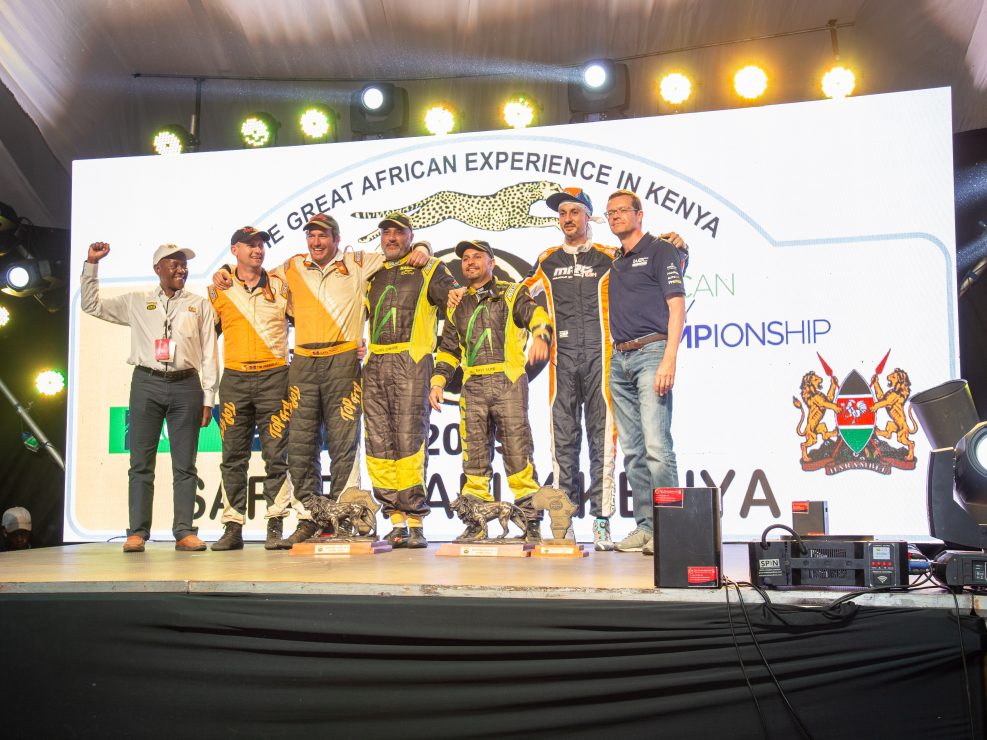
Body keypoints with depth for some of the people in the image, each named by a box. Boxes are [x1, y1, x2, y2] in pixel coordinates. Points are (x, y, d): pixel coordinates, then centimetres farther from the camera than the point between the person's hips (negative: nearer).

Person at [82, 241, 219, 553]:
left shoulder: (200, 305, 13)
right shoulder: (137, 302, 15)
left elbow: (209, 355, 9)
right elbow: (91, 305, 20)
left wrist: (208, 398, 2)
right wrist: (91, 264, 13)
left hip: (186, 386, 0)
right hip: (146, 383, 0)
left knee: (184, 465, -1)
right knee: (141, 463, -2)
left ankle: (184, 532, 1)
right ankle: (137, 532, 1)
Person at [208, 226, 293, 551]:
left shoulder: (280, 287, 8)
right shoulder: (219, 290, 9)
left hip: (274, 376, -1)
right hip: (234, 378, 1)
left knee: (276, 455, -2)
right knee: (233, 456, 3)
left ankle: (276, 525, 3)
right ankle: (233, 527, 8)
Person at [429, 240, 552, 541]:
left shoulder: (511, 293, 11)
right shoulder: (457, 306, 24)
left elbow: (536, 314, -7)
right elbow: (448, 349, 28)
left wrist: (540, 335, -29)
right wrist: (438, 382, 15)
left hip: (508, 382, -4)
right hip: (472, 386, 4)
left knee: (518, 452, -9)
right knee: (474, 457, 1)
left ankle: (530, 522, -5)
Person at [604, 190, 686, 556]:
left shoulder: (661, 251, 3)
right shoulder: (615, 264, 23)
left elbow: (677, 306, -7)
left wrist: (669, 359, -17)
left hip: (651, 353, -7)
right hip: (620, 359, 7)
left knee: (657, 446, -14)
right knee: (632, 450, 5)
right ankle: (645, 527, 10)